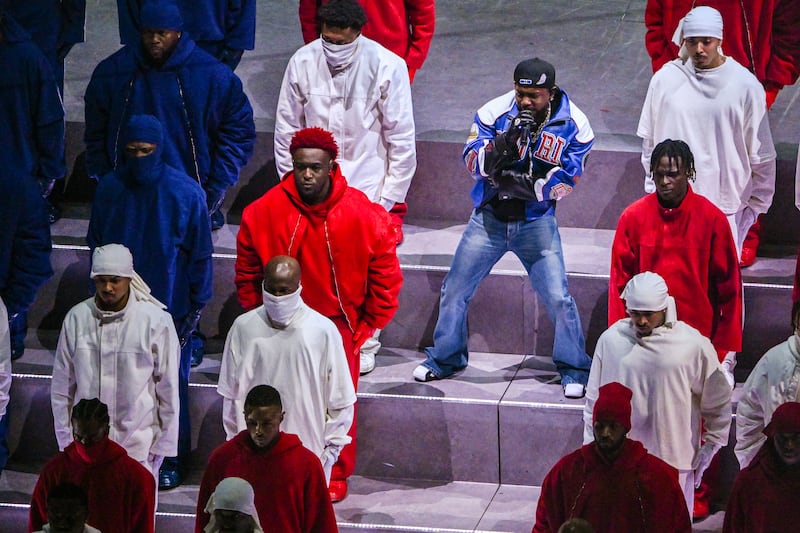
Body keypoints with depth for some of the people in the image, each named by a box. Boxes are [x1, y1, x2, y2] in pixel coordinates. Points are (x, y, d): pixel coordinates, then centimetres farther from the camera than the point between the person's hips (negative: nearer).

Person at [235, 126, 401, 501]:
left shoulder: (364, 216, -14)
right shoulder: (263, 213, -11)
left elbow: (386, 281, -4)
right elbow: (247, 278, 3)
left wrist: (363, 329, -2)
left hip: (339, 325, -1)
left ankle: (335, 477, 22)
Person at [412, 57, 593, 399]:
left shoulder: (573, 125, -11)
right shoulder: (495, 112, -11)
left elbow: (565, 180, -11)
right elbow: (472, 160, -13)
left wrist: (528, 185, -27)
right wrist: (503, 144, -31)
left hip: (536, 221, -2)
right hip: (489, 217, 2)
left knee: (558, 298, -8)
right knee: (455, 289, 7)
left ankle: (574, 370, 11)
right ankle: (444, 359, 28)